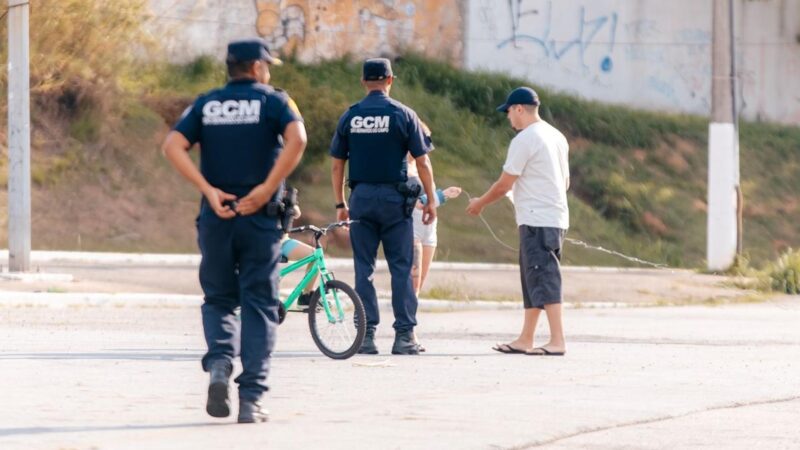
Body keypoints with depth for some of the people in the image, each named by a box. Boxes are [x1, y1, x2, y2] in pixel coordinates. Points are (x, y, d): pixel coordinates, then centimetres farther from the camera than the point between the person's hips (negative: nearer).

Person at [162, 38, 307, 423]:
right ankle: (251, 398, -1)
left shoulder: (206, 104, 11)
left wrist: (208, 190, -8)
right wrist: (267, 188, -16)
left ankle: (219, 364, -12)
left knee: (218, 300, 16)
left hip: (215, 216, 2)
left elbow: (172, 146, -4)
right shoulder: (273, 100, 3)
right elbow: (296, 139, -18)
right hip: (259, 218, -2)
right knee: (258, 305, 4)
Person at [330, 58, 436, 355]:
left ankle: (367, 335, 2)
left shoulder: (349, 117, 4)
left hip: (361, 197, 2)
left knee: (364, 268, 5)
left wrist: (340, 204, 14)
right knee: (401, 268, 2)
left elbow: (336, 164, 6)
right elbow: (422, 162, -4)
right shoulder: (403, 115, -3)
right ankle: (404, 335, -2)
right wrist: (430, 200, 5)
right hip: (394, 197, -2)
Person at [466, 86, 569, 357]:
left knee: (543, 279, -12)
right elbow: (565, 181, 22)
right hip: (556, 218, 10)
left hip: (536, 220, -9)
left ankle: (557, 341, -17)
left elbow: (504, 184, -10)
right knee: (533, 280, 13)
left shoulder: (524, 140, -12)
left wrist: (480, 203, 6)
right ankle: (525, 340, 15)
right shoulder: (557, 137, 16)